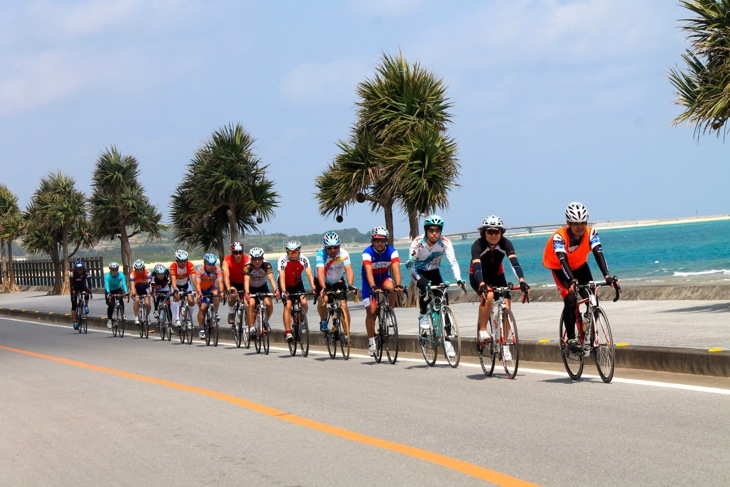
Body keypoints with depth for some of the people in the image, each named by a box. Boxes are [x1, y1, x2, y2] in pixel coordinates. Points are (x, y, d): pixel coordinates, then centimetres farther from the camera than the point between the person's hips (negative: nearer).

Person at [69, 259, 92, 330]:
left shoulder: (85, 272, -24)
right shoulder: (72, 273, -27)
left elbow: (88, 282, -32)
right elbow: (71, 283, -35)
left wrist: (89, 290, -48)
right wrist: (73, 291, -51)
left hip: (82, 286, 1)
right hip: (75, 288, -1)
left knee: (87, 292, -34)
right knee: (74, 304, -9)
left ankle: (86, 306, -12)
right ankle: (75, 322, -5)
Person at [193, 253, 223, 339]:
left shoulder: (217, 270, -20)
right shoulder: (199, 270, -25)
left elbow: (220, 281, -32)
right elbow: (197, 283, -35)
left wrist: (221, 292, -49)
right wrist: (199, 293, -52)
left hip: (211, 288, 1)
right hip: (202, 290, -1)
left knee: (216, 293, -33)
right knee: (202, 307, -17)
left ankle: (216, 313, -18)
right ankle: (201, 329, -7)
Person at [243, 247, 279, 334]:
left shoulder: (266, 265, -24)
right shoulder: (247, 267, -26)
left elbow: (271, 278, -35)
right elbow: (246, 280, -38)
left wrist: (275, 290, -53)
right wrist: (247, 293, -56)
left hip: (262, 287, 1)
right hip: (251, 288, -1)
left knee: (269, 304, -22)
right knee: (251, 304, -28)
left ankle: (265, 321, 7)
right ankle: (251, 329, -22)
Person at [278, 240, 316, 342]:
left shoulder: (304, 260, -20)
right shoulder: (283, 260, -26)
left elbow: (309, 274, -27)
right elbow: (282, 277, -32)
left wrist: (313, 288, -41)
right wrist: (283, 291, -45)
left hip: (297, 284, 2)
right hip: (285, 285, -2)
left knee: (304, 303, -17)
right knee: (288, 305, -18)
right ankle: (288, 332, -17)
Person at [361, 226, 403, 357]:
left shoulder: (392, 251, -18)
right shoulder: (367, 252, -24)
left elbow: (396, 269, -30)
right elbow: (368, 271, -37)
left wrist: (398, 285, -47)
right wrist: (373, 287, -52)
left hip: (384, 278, 2)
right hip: (370, 282, -2)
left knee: (390, 287, -34)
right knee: (371, 310, -11)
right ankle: (371, 342, 0)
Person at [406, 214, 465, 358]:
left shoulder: (445, 242, -24)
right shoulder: (418, 242, -25)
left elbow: (453, 261, -33)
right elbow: (411, 262, -32)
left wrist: (458, 279, -48)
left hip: (434, 272, 2)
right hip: (419, 272, -2)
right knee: (425, 287, -36)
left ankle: (447, 341, -6)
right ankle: (423, 316, -10)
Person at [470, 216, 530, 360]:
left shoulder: (505, 243, -22)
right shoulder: (478, 245, -29)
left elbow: (514, 262, -34)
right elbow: (477, 267, -41)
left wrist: (522, 281, -50)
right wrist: (482, 285, -59)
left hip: (497, 276, 3)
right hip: (478, 278, -3)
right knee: (488, 295, -35)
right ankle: (482, 330, -21)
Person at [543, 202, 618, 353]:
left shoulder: (591, 233, -24)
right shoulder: (559, 237, -32)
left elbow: (598, 254, -34)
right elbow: (563, 261, -42)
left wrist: (607, 276, -49)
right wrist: (572, 281, -58)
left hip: (580, 266, 4)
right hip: (560, 269, -4)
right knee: (570, 299, -23)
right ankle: (571, 339, -17)